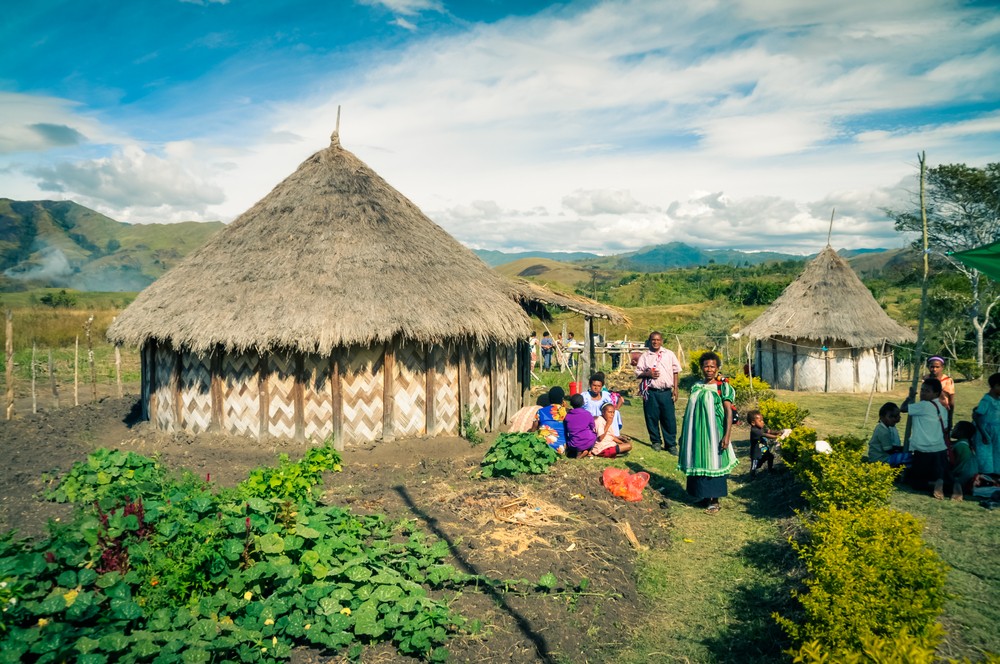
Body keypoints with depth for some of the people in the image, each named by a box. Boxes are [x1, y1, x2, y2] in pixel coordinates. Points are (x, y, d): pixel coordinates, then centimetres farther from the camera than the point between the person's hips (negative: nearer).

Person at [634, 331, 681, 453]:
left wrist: (675, 389, 4)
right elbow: (637, 373, 9)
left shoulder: (669, 354, 8)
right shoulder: (644, 356, 8)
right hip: (650, 392, 0)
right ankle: (656, 441, 20)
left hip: (666, 392, 0)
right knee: (652, 418, 4)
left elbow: (675, 371, 9)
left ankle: (671, 444, 8)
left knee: (669, 418, -1)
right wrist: (647, 374, -11)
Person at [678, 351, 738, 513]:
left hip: (713, 433, -5)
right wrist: (684, 433, 18)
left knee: (713, 463, 1)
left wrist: (727, 436, -17)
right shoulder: (696, 387, 9)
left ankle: (714, 500, 10)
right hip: (696, 432, 5)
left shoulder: (722, 388, -6)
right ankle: (704, 496, 22)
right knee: (698, 462, 9)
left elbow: (729, 412, -10)